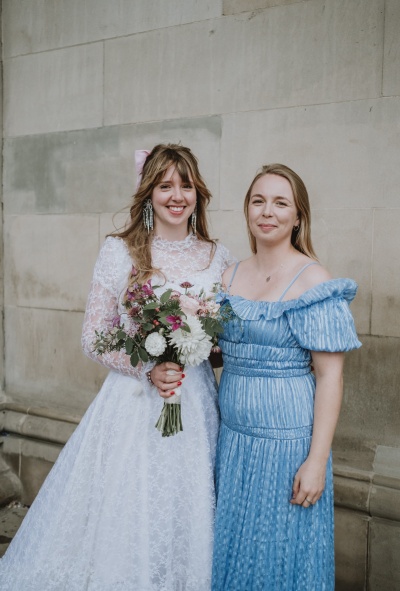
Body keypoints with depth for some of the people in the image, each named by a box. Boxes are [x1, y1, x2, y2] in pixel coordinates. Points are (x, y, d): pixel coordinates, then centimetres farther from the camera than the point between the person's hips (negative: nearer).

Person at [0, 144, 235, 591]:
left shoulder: (218, 258, 3)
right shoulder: (119, 252, -5)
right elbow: (93, 339, -3)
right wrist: (149, 369, -16)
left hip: (196, 401, 2)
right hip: (133, 400, -2)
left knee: (186, 512, 13)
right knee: (124, 514, 8)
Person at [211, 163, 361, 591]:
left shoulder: (312, 280, -13)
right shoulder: (230, 276, 4)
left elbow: (329, 375, -14)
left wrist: (317, 460, -16)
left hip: (286, 439, -5)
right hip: (232, 434, 5)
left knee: (279, 548, 13)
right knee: (230, 543, 21)